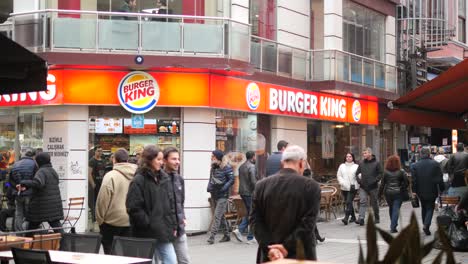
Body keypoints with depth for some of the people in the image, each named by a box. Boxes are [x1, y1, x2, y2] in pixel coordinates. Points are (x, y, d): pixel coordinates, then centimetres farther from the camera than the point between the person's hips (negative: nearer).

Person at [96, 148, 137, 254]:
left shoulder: (111, 176, -12)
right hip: (131, 222, 5)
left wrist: (100, 220, 0)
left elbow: (102, 200, -11)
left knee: (110, 252, 5)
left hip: (113, 222, -4)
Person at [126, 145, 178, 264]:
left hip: (164, 232, 6)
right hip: (147, 234, -6)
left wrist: (173, 225, 11)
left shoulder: (165, 178, 11)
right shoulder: (138, 181, -9)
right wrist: (149, 224, -14)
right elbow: (134, 208, -14)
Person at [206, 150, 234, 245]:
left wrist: (223, 189, -21)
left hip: (222, 196, -8)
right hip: (214, 195, 8)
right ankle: (226, 235, 24)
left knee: (217, 216, -12)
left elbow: (231, 180, -13)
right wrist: (209, 187, 1)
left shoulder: (226, 167, -10)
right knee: (221, 216, 14)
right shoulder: (213, 167, 11)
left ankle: (212, 237, -15)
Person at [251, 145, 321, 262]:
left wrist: (269, 248, -10)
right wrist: (288, 246, -14)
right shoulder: (311, 186, -7)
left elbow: (255, 220, -4)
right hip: (301, 255, -3)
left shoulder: (261, 185, 2)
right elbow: (308, 223, -14)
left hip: (269, 256, 3)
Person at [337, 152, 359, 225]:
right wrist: (342, 182, -8)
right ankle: (353, 217, 26)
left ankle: (346, 218, -20)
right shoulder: (342, 166, 10)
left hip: (353, 187, -4)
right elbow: (339, 176, 8)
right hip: (344, 188, 5)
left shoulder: (356, 166, 1)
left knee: (349, 202, -16)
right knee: (347, 202, 12)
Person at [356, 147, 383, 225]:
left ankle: (377, 218, 23)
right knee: (362, 202, -10)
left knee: (374, 203, 8)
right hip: (363, 187, 2)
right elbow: (357, 173, 17)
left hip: (373, 187, -2)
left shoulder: (376, 163, -3)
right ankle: (361, 218, -16)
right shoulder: (361, 163, 8)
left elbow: (380, 174, -3)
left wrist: (375, 181, -13)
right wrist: (359, 180, 3)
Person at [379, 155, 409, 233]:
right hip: (398, 193, -2)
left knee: (391, 209, 18)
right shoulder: (401, 172, -5)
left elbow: (382, 183, -2)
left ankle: (393, 226, 28)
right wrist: (403, 189, 10)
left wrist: (380, 193, 4)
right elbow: (406, 182, -7)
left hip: (388, 193, 2)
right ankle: (393, 227, -10)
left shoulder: (386, 172, -3)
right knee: (396, 209, -2)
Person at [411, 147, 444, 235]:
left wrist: (414, 191, 1)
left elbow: (413, 180, -3)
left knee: (424, 208, 18)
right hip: (432, 191, -2)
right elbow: (440, 179, -4)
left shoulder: (415, 165, -2)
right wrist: (441, 189, 5)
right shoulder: (435, 164, -6)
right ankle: (426, 225, -16)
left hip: (421, 192, 2)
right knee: (430, 208, 3)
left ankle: (425, 225, 23)